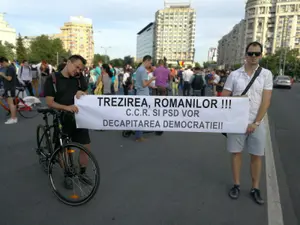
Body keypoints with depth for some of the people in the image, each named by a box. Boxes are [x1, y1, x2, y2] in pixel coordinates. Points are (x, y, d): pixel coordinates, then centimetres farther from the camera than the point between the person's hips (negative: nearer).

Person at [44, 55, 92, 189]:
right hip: (62, 120, -3)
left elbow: (87, 94, 10)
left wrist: (82, 93, -14)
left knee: (86, 147, 8)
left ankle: (82, 173, 29)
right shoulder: (52, 79, -10)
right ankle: (67, 175, 30)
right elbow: (49, 102, -15)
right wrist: (67, 107, -30)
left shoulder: (79, 77, 1)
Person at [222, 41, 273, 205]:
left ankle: (255, 188, 22)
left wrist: (256, 123, -11)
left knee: (256, 156, 8)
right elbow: (224, 98, 1)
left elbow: (266, 101, -5)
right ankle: (236, 185, 23)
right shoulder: (234, 75, 0)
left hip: (257, 123, 0)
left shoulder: (266, 74, 0)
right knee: (236, 153, 8)